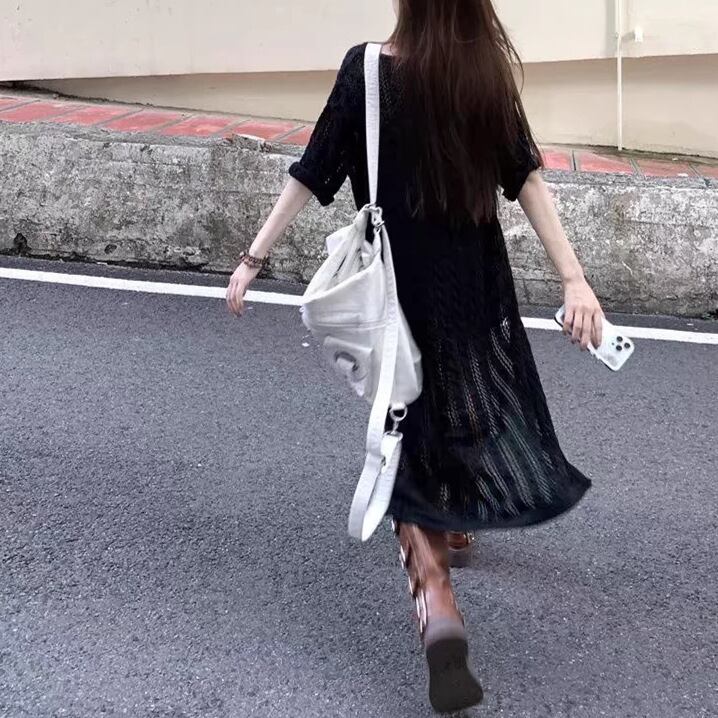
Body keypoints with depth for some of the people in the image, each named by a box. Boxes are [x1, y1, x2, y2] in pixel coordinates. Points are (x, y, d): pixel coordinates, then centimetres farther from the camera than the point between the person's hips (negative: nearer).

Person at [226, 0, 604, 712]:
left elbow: (313, 173, -11)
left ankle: (436, 598, -13)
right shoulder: (488, 68, -4)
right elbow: (526, 178, -8)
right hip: (476, 281, 3)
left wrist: (254, 258, -3)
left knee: (412, 428, 4)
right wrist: (574, 279, -7)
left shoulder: (366, 68, -11)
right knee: (469, 403, 26)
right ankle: (455, 523, 48)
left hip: (397, 284, -3)